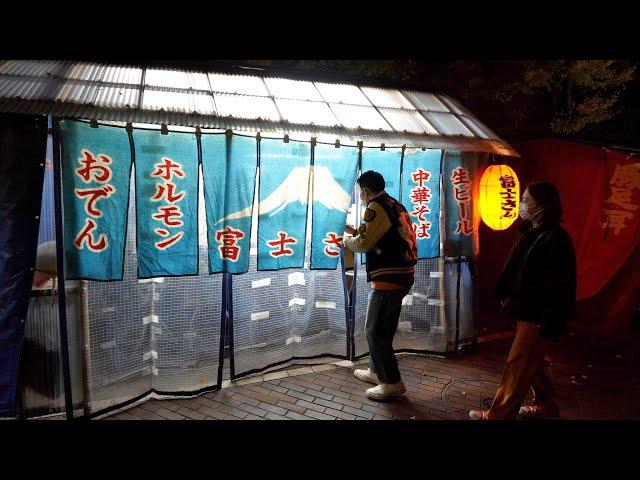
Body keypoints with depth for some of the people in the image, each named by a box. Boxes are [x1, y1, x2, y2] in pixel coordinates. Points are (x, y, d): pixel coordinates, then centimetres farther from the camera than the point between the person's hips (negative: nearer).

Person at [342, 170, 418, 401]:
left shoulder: (376, 207, -11)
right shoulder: (395, 206, 16)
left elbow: (364, 244, -13)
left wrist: (348, 241, 7)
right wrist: (357, 231, 24)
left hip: (388, 278, -10)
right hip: (401, 276, 10)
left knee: (374, 331, 0)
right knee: (383, 328, 20)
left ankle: (392, 382, 6)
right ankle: (377, 371, 33)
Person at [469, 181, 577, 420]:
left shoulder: (555, 239, -20)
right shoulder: (530, 233, 8)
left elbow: (560, 287, -22)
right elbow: (514, 271, 15)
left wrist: (549, 325, -22)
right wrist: (506, 298, 14)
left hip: (538, 317, -9)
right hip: (525, 311, 9)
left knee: (517, 366, 0)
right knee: (535, 362, 21)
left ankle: (499, 415, 11)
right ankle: (545, 406, 38)